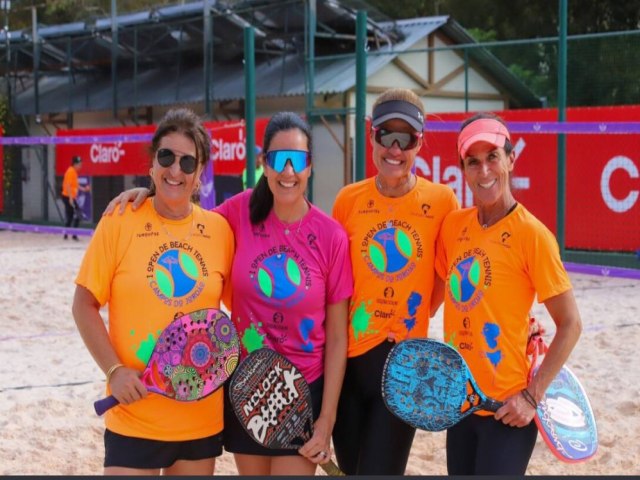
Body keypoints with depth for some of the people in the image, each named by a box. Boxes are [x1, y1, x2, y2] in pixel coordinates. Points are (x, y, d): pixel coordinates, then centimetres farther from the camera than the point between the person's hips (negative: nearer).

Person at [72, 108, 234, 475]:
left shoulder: (220, 229, 1)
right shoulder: (120, 221, -6)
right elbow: (85, 306, -3)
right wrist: (114, 370, -13)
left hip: (202, 416, 3)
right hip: (133, 416, -3)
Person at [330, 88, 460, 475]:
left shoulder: (442, 201, -6)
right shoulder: (349, 199, -2)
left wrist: (416, 314, -1)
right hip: (350, 355, 2)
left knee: (379, 469, -1)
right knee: (351, 467, 14)